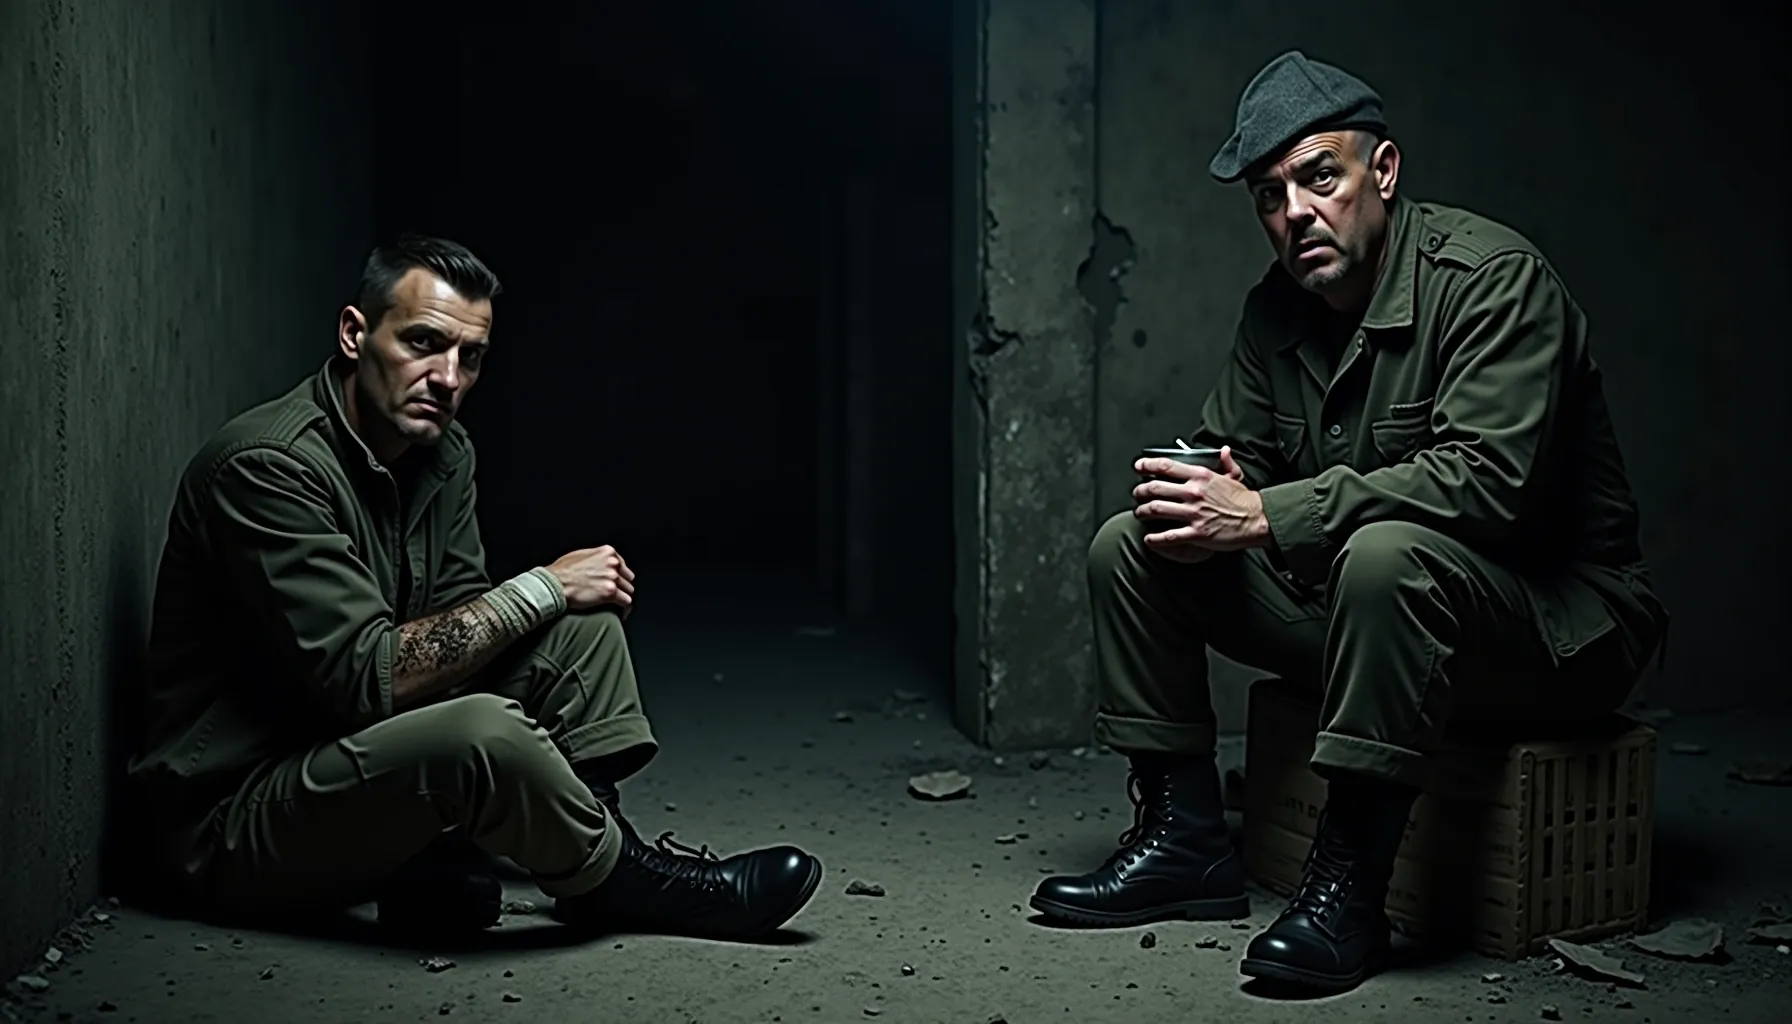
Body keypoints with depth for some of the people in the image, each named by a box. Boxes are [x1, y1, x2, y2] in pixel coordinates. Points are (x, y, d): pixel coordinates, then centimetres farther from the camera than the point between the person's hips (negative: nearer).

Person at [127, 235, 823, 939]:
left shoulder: (444, 452, 6)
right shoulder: (268, 466, -22)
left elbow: (459, 622, 7)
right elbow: (365, 679, -27)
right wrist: (541, 590, -19)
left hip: (370, 760, 9)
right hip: (233, 822, -9)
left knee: (583, 624, 1)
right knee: (484, 732, -34)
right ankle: (616, 881, -6)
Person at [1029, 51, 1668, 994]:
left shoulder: (1492, 276, -18)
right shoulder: (1278, 308, 5)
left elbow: (1490, 481, -30)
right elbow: (1234, 455, 12)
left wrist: (1265, 517, -31)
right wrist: (1196, 492, -16)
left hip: (1556, 623, -7)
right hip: (1350, 594, 7)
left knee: (1384, 552, -39)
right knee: (1132, 545, -3)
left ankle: (1348, 883, -30)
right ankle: (1184, 837, 1)